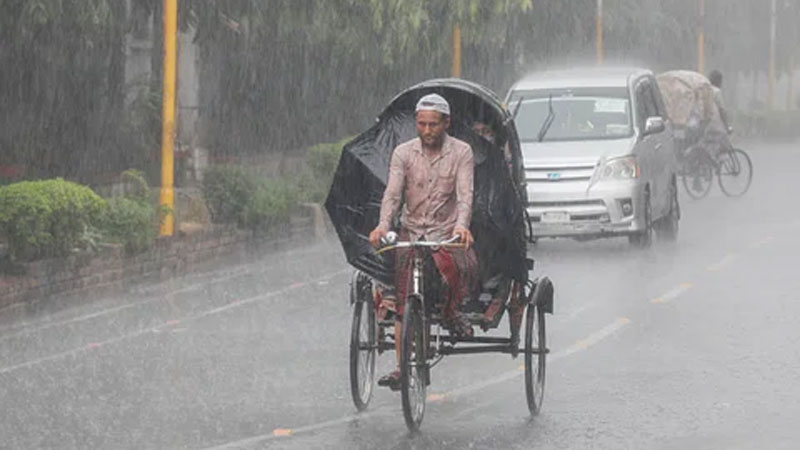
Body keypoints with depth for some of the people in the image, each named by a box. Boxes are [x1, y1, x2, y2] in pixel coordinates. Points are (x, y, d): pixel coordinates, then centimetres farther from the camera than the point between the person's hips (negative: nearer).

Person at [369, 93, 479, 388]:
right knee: (403, 301, -5)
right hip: (411, 231, 2)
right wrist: (383, 225, -26)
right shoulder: (403, 153, 3)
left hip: (447, 231, -2)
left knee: (461, 267, -32)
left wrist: (461, 225, -32)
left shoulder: (461, 152, -2)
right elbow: (392, 193, -7)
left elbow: (465, 193, -13)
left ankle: (450, 312, -1)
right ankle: (402, 367, 0)